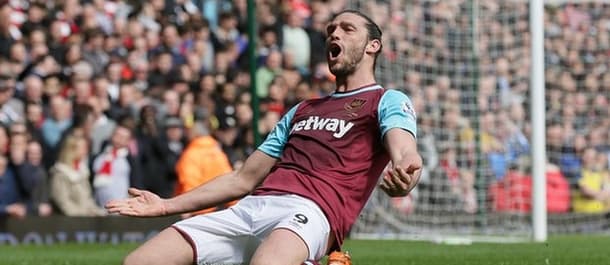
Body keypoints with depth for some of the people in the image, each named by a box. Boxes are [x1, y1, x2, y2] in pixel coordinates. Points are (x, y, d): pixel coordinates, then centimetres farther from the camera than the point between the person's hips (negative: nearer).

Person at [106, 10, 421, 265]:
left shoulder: (388, 101, 14)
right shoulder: (301, 110, 36)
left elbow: (405, 152, -9)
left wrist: (403, 175, -37)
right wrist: (168, 205, 32)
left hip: (310, 210, -8)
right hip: (249, 208, 8)